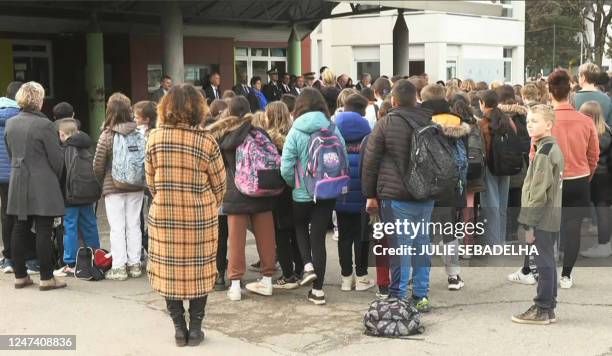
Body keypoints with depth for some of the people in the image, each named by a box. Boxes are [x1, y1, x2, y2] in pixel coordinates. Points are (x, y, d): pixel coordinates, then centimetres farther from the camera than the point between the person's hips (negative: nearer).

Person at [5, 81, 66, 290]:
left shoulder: (10, 124, 7)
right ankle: (46, 279, 1)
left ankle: (20, 276, 18)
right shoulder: (44, 125, -13)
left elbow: (10, 153, 15)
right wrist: (56, 178, 7)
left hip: (18, 184, 6)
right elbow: (56, 157, -9)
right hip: (42, 185, -6)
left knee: (19, 230, 11)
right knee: (43, 232, -3)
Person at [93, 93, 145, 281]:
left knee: (117, 228, 4)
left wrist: (101, 181, 10)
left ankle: (119, 267, 6)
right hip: (136, 187, 3)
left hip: (113, 187, -3)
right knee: (134, 225, 12)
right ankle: (134, 265, 18)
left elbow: (98, 164, -8)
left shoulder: (107, 135, -11)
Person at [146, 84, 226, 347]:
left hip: (163, 216, 1)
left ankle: (179, 328, 17)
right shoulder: (205, 141, -10)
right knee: (199, 271, 10)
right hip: (200, 217, -1)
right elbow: (219, 183, -1)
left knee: (169, 271, 12)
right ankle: (195, 328, 15)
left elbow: (151, 181, 3)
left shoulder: (155, 138, -5)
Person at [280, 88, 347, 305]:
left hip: (303, 193, -2)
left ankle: (308, 265, 6)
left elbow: (286, 168, -14)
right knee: (319, 236, 8)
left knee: (300, 226, 26)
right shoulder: (332, 129, -4)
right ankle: (317, 290, 11)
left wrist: (294, 184, 6)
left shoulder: (296, 131, -11)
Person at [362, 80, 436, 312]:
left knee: (399, 244, -1)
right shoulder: (430, 123, 9)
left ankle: (398, 296, 3)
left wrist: (370, 195, 3)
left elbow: (370, 162, -4)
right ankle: (421, 296, 16)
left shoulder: (386, 124, -5)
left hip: (396, 195, -4)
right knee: (422, 242, 10)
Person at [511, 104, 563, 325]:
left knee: (543, 263, -3)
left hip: (542, 218, -10)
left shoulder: (544, 152, -16)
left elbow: (538, 192, -19)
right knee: (547, 263, 14)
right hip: (552, 217, 10)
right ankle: (548, 308, 22)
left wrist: (529, 223, -15)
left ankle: (542, 310, 4)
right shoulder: (554, 148, 14)